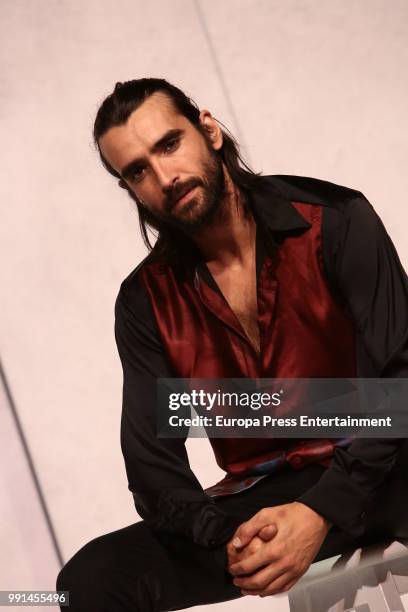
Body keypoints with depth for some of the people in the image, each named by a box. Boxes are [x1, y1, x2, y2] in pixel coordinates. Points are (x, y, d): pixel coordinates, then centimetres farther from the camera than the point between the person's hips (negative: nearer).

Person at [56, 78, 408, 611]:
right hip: (260, 498, 2)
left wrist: (322, 512, -23)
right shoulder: (146, 302, 3)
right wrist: (224, 538, -20)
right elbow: (153, 465, 1)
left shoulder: (334, 220, -6)